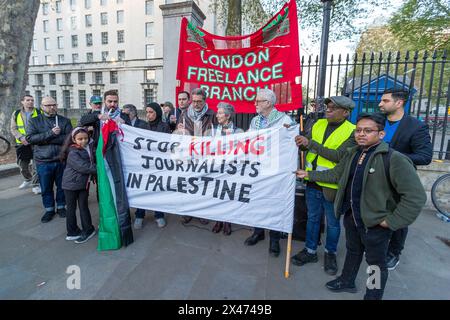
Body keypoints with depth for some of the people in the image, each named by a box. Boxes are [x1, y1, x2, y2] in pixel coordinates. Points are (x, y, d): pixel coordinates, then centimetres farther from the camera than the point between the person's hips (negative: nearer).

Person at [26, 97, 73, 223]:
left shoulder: (65, 121, 4)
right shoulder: (34, 121, 5)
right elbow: (30, 138, -9)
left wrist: (45, 140, -14)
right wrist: (50, 133, -20)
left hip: (62, 159, 0)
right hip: (43, 161, 0)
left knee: (62, 186, 11)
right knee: (46, 188, 10)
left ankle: (61, 207, 29)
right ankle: (49, 209, 26)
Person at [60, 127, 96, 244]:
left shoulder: (89, 147, 1)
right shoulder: (73, 153, -17)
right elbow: (83, 167, -25)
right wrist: (98, 168, -21)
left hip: (84, 183, 5)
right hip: (71, 184, -4)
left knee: (83, 206, 10)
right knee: (71, 208, 9)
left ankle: (88, 230, 20)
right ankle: (73, 232, 21)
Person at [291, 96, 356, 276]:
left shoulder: (352, 131, -11)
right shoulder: (318, 124, 5)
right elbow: (306, 146, 7)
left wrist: (311, 143, -25)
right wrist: (296, 138, -13)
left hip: (332, 185, -4)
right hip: (313, 182, 5)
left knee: (332, 222, 14)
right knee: (312, 218, 17)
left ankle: (330, 253, 36)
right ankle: (310, 251, 34)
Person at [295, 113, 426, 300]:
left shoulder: (394, 159, -22)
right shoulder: (352, 154, 1)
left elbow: (415, 196, -23)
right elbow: (335, 174, 13)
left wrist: (392, 221, -19)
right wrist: (309, 174, 13)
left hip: (375, 223, -6)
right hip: (351, 217, 7)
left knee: (376, 262, 14)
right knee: (353, 251, 27)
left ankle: (373, 296, 38)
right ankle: (347, 282, 50)